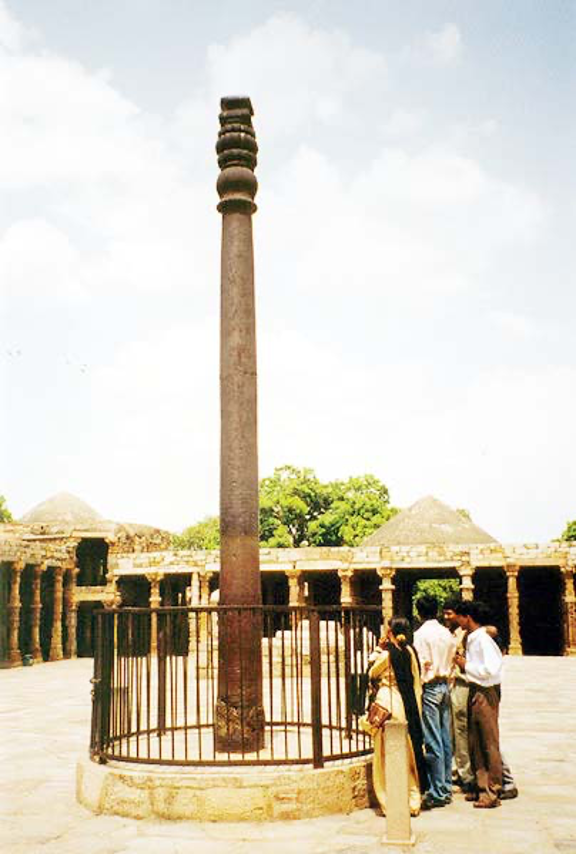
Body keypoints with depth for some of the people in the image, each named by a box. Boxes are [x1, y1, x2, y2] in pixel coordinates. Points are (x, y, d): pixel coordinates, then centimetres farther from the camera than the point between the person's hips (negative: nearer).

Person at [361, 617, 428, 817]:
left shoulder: (386, 654, -11)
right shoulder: (409, 651, 3)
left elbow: (372, 674, 5)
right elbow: (417, 682, 5)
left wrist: (378, 649, 6)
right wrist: (415, 709, 12)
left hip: (387, 702, -5)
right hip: (407, 705, 5)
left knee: (386, 755, 4)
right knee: (409, 754, 13)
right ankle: (413, 802, 17)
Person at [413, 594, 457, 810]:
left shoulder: (421, 635, -12)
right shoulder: (447, 633, 8)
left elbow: (420, 666, -15)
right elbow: (452, 661, 12)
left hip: (429, 687, -7)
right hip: (445, 686, 7)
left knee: (433, 743, -4)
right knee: (446, 740, 11)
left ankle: (437, 793, -1)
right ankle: (447, 788, 17)